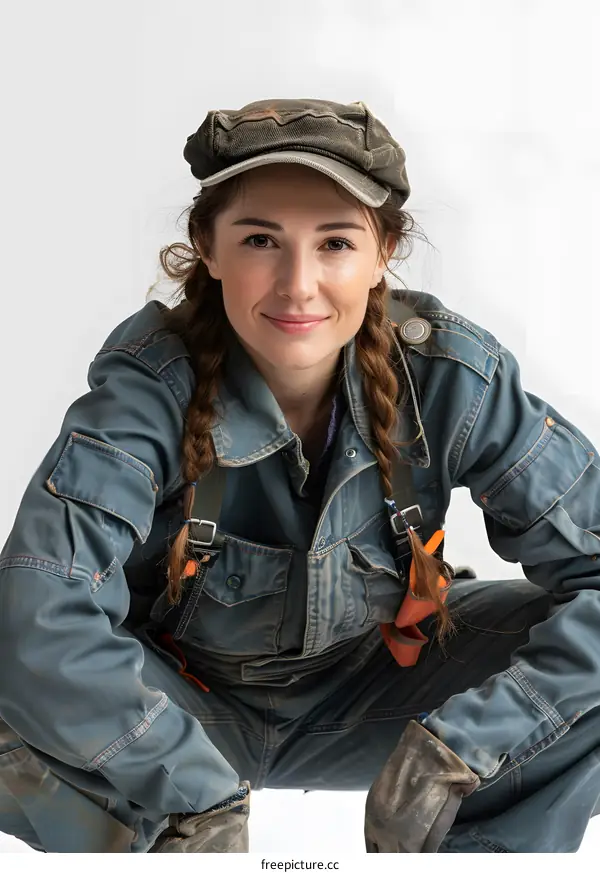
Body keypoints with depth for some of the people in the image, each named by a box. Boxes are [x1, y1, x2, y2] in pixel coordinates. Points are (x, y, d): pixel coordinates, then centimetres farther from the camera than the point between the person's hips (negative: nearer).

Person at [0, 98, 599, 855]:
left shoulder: (450, 376, -20)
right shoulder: (150, 384, -25)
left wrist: (453, 748, -29)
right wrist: (198, 793, -34)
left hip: (370, 695, 2)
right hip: (188, 702, -1)